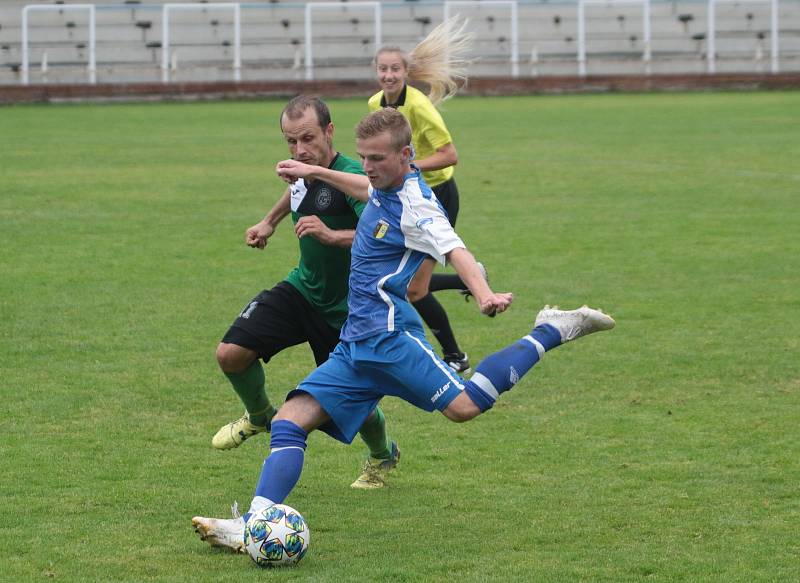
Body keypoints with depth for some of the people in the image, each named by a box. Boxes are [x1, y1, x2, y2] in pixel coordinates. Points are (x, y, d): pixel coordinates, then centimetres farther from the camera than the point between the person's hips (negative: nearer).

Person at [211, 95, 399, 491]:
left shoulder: (350, 179, -27)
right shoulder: (303, 169, -4)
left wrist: (332, 235, -51)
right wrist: (270, 221, 31)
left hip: (345, 310, -6)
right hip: (302, 291, 6)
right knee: (231, 353, -8)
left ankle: (382, 456, 36)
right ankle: (259, 417, 24)